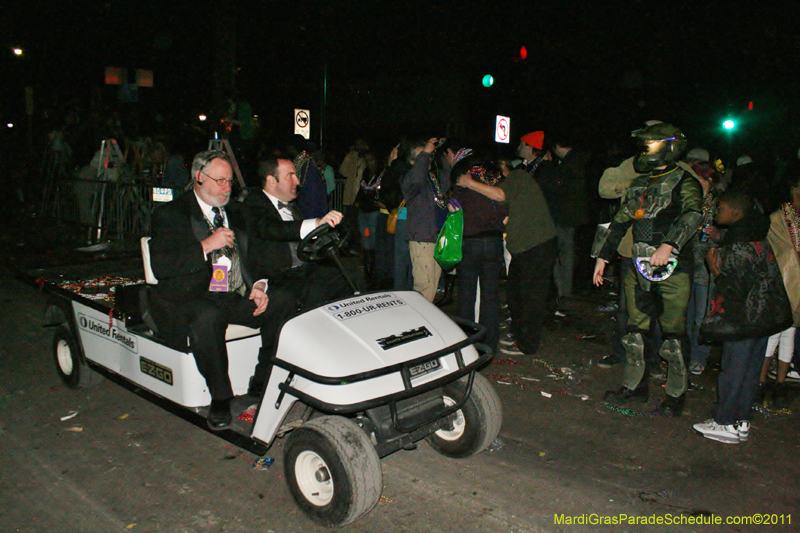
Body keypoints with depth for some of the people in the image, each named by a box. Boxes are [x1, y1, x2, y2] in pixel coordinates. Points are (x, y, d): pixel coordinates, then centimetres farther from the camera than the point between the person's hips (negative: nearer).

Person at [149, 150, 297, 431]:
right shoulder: (170, 214, 1)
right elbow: (160, 266, -12)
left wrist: (258, 286, -1)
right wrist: (207, 245, -20)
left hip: (237, 296, 6)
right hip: (191, 299, -6)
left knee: (285, 302, -14)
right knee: (206, 318, -38)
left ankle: (261, 384, -3)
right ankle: (220, 398, -19)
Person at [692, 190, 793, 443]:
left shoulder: (739, 247, -21)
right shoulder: (757, 237, 8)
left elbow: (735, 290, -22)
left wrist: (714, 268, -10)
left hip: (744, 319, -9)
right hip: (764, 316, 9)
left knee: (734, 369, 1)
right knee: (750, 369, 15)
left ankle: (725, 424, 12)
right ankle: (741, 422, 25)